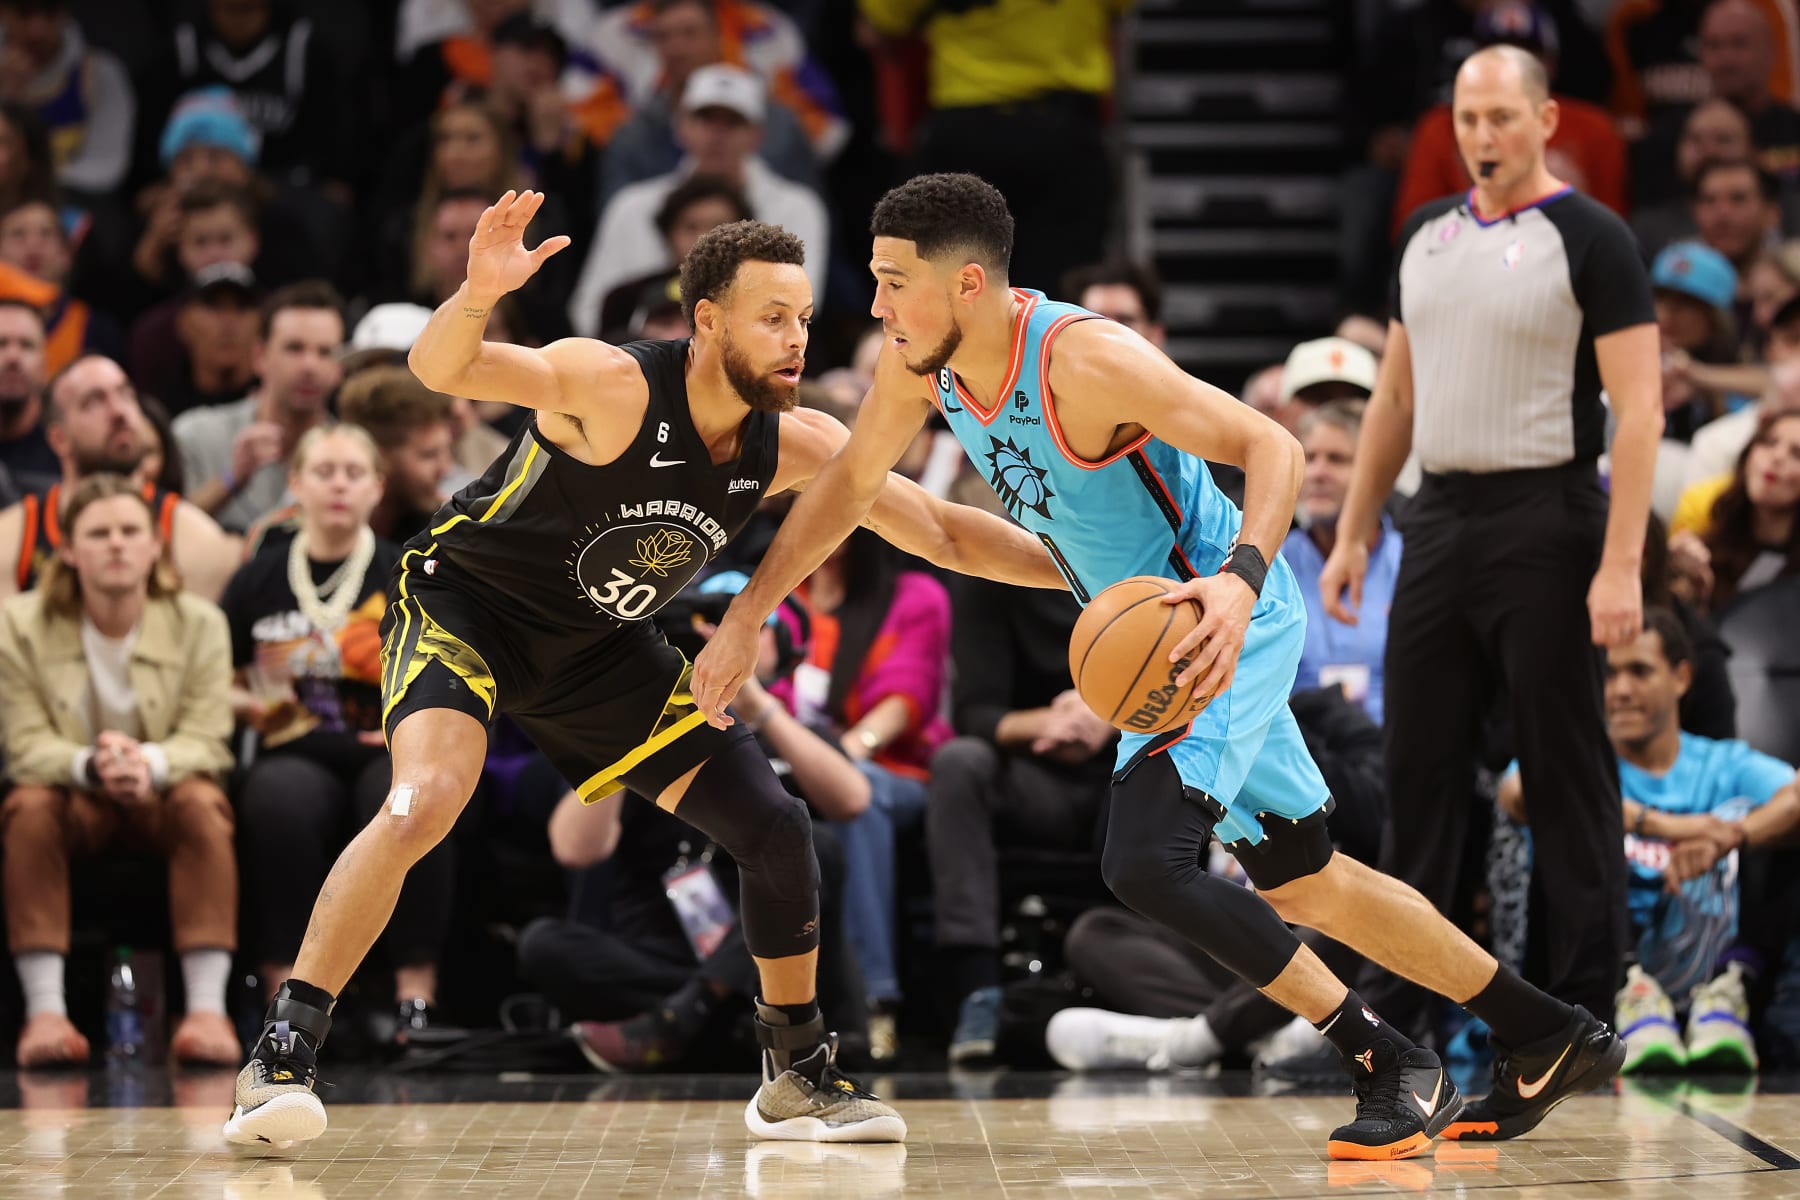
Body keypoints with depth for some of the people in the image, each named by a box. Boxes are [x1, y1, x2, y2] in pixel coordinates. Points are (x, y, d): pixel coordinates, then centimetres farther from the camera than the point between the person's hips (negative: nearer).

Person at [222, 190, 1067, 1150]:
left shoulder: (795, 447, -11)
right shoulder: (612, 387, -29)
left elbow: (943, 533, -1)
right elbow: (438, 369, -41)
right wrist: (478, 295, -62)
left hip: (597, 646, 6)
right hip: (468, 601, -6)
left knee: (776, 828, 0)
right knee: (425, 804, -32)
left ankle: (799, 1075, 20)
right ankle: (280, 1057, -24)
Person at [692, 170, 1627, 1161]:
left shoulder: (1082, 357, -29)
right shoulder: (920, 363, -5)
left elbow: (1273, 448, -29)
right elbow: (848, 483, 10)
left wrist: (1239, 580, -46)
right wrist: (744, 620, 6)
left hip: (1224, 622, -9)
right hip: (1164, 633, 9)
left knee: (1147, 863, -24)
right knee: (1302, 884, 17)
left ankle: (1396, 1070, -11)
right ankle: (1555, 1040, 30)